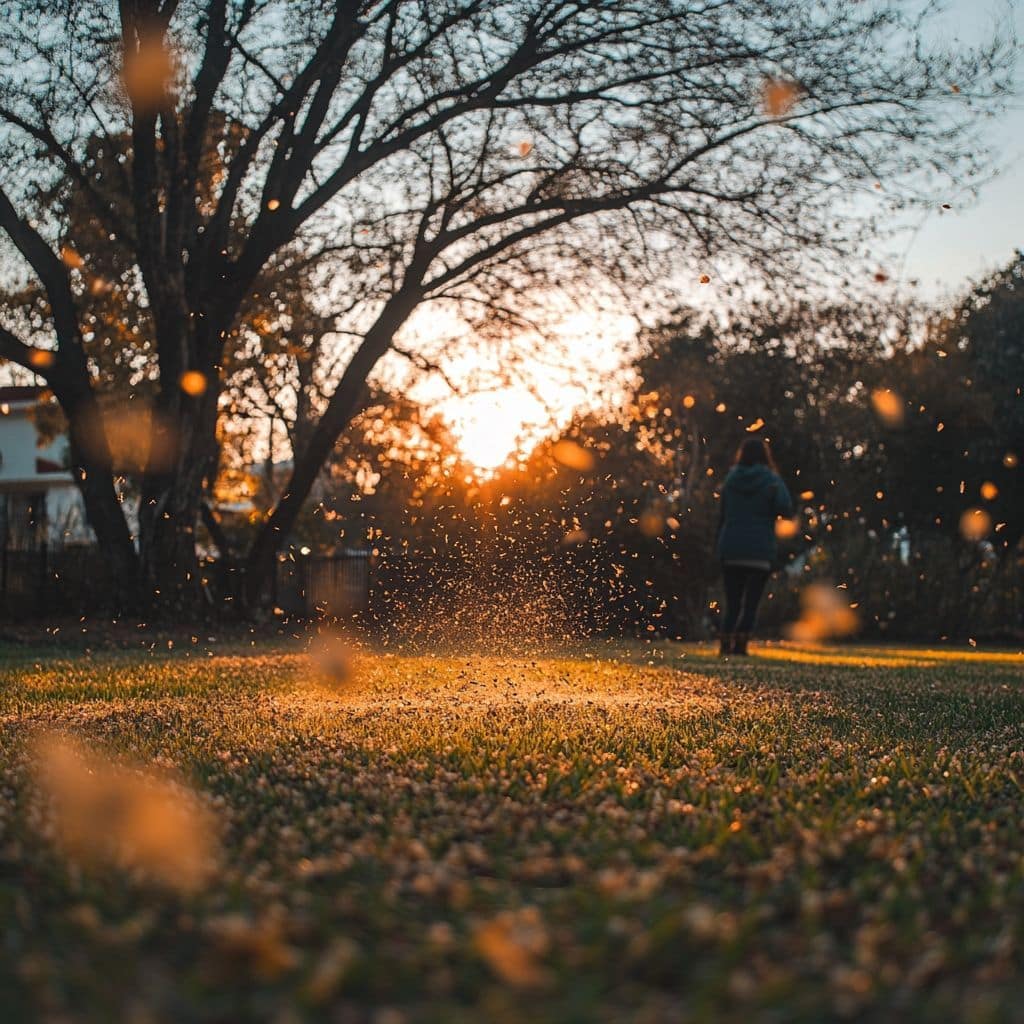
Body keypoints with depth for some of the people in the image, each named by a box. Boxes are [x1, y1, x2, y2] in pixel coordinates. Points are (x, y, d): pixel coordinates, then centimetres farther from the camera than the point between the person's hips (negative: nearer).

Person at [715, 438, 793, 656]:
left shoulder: (730, 480, 9)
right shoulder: (771, 480, -1)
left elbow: (722, 517, 11)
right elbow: (785, 508, -15)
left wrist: (720, 547, 14)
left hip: (730, 550, 3)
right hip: (760, 550, -3)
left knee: (732, 604, 10)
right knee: (751, 603, 2)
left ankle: (725, 643, 0)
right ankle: (741, 644, -9)